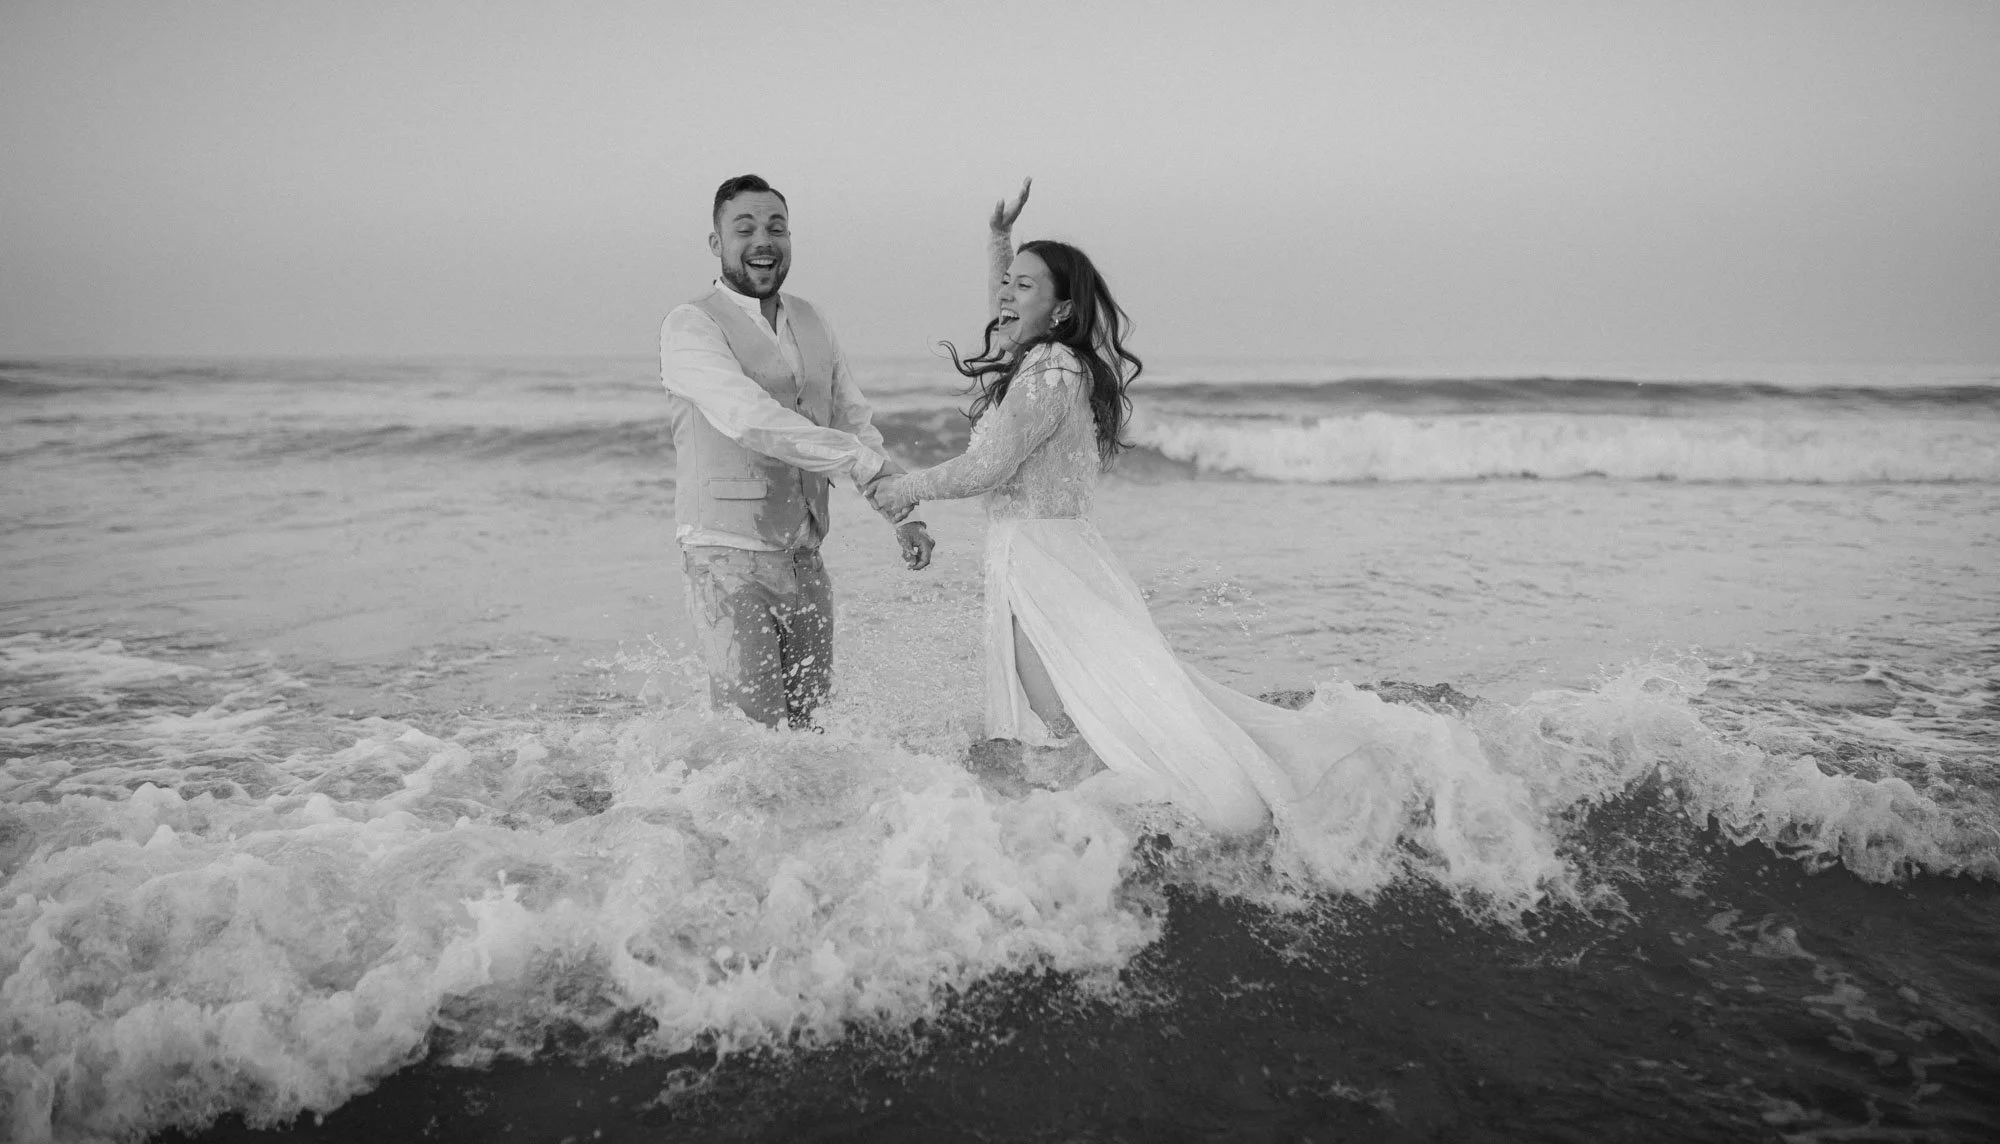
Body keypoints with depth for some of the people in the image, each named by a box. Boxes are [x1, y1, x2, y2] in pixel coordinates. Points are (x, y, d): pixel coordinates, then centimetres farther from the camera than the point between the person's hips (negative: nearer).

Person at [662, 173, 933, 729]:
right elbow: (747, 417, -21)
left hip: (805, 558, 6)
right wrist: (865, 462, -23)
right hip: (728, 556, -6)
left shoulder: (811, 323, 14)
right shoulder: (691, 325, -7)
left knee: (808, 722, 11)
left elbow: (855, 423, 17)